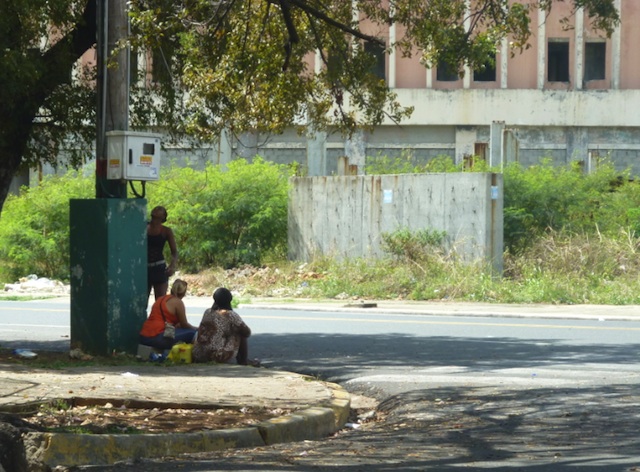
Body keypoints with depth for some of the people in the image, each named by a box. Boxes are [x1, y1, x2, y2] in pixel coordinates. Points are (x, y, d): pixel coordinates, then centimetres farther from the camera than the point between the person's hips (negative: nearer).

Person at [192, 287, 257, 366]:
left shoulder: (207, 312, 7)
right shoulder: (231, 316, -10)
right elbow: (247, 333, -1)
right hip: (220, 357, -6)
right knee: (240, 334, 13)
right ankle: (243, 360, 22)